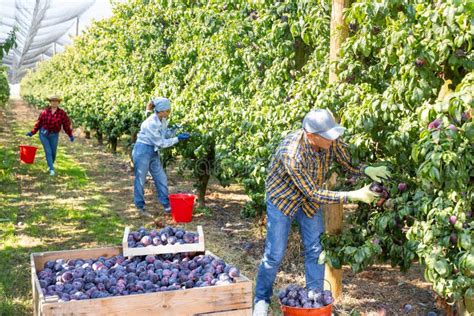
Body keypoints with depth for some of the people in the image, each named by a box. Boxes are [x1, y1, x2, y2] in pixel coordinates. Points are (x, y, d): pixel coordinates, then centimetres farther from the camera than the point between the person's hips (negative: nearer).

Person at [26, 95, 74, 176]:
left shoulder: (62, 113, -5)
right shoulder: (45, 112, -3)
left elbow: (66, 124, -3)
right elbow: (39, 123, 3)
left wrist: (70, 135, -5)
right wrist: (32, 132, 3)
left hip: (54, 135, 1)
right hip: (44, 134, -1)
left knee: (53, 152, 11)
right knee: (48, 151, -6)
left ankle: (50, 165, 39)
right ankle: (51, 169, -1)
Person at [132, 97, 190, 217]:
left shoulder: (163, 120, 0)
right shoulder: (151, 123, -25)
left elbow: (165, 134, 8)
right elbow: (160, 143, -22)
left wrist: (173, 131, -11)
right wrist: (178, 139, -20)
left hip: (154, 152, 9)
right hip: (143, 151, -8)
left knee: (162, 179, 9)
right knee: (140, 180, 4)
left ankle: (167, 206, 17)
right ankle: (140, 207, 16)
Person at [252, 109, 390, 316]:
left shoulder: (331, 141, -22)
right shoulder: (292, 155, -39)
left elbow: (348, 164, -5)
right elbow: (314, 194, -32)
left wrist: (367, 170, -27)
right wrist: (354, 195, -33)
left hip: (310, 198, 5)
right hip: (283, 199, -5)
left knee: (315, 250, 5)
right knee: (275, 254, -1)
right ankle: (261, 299, 19)